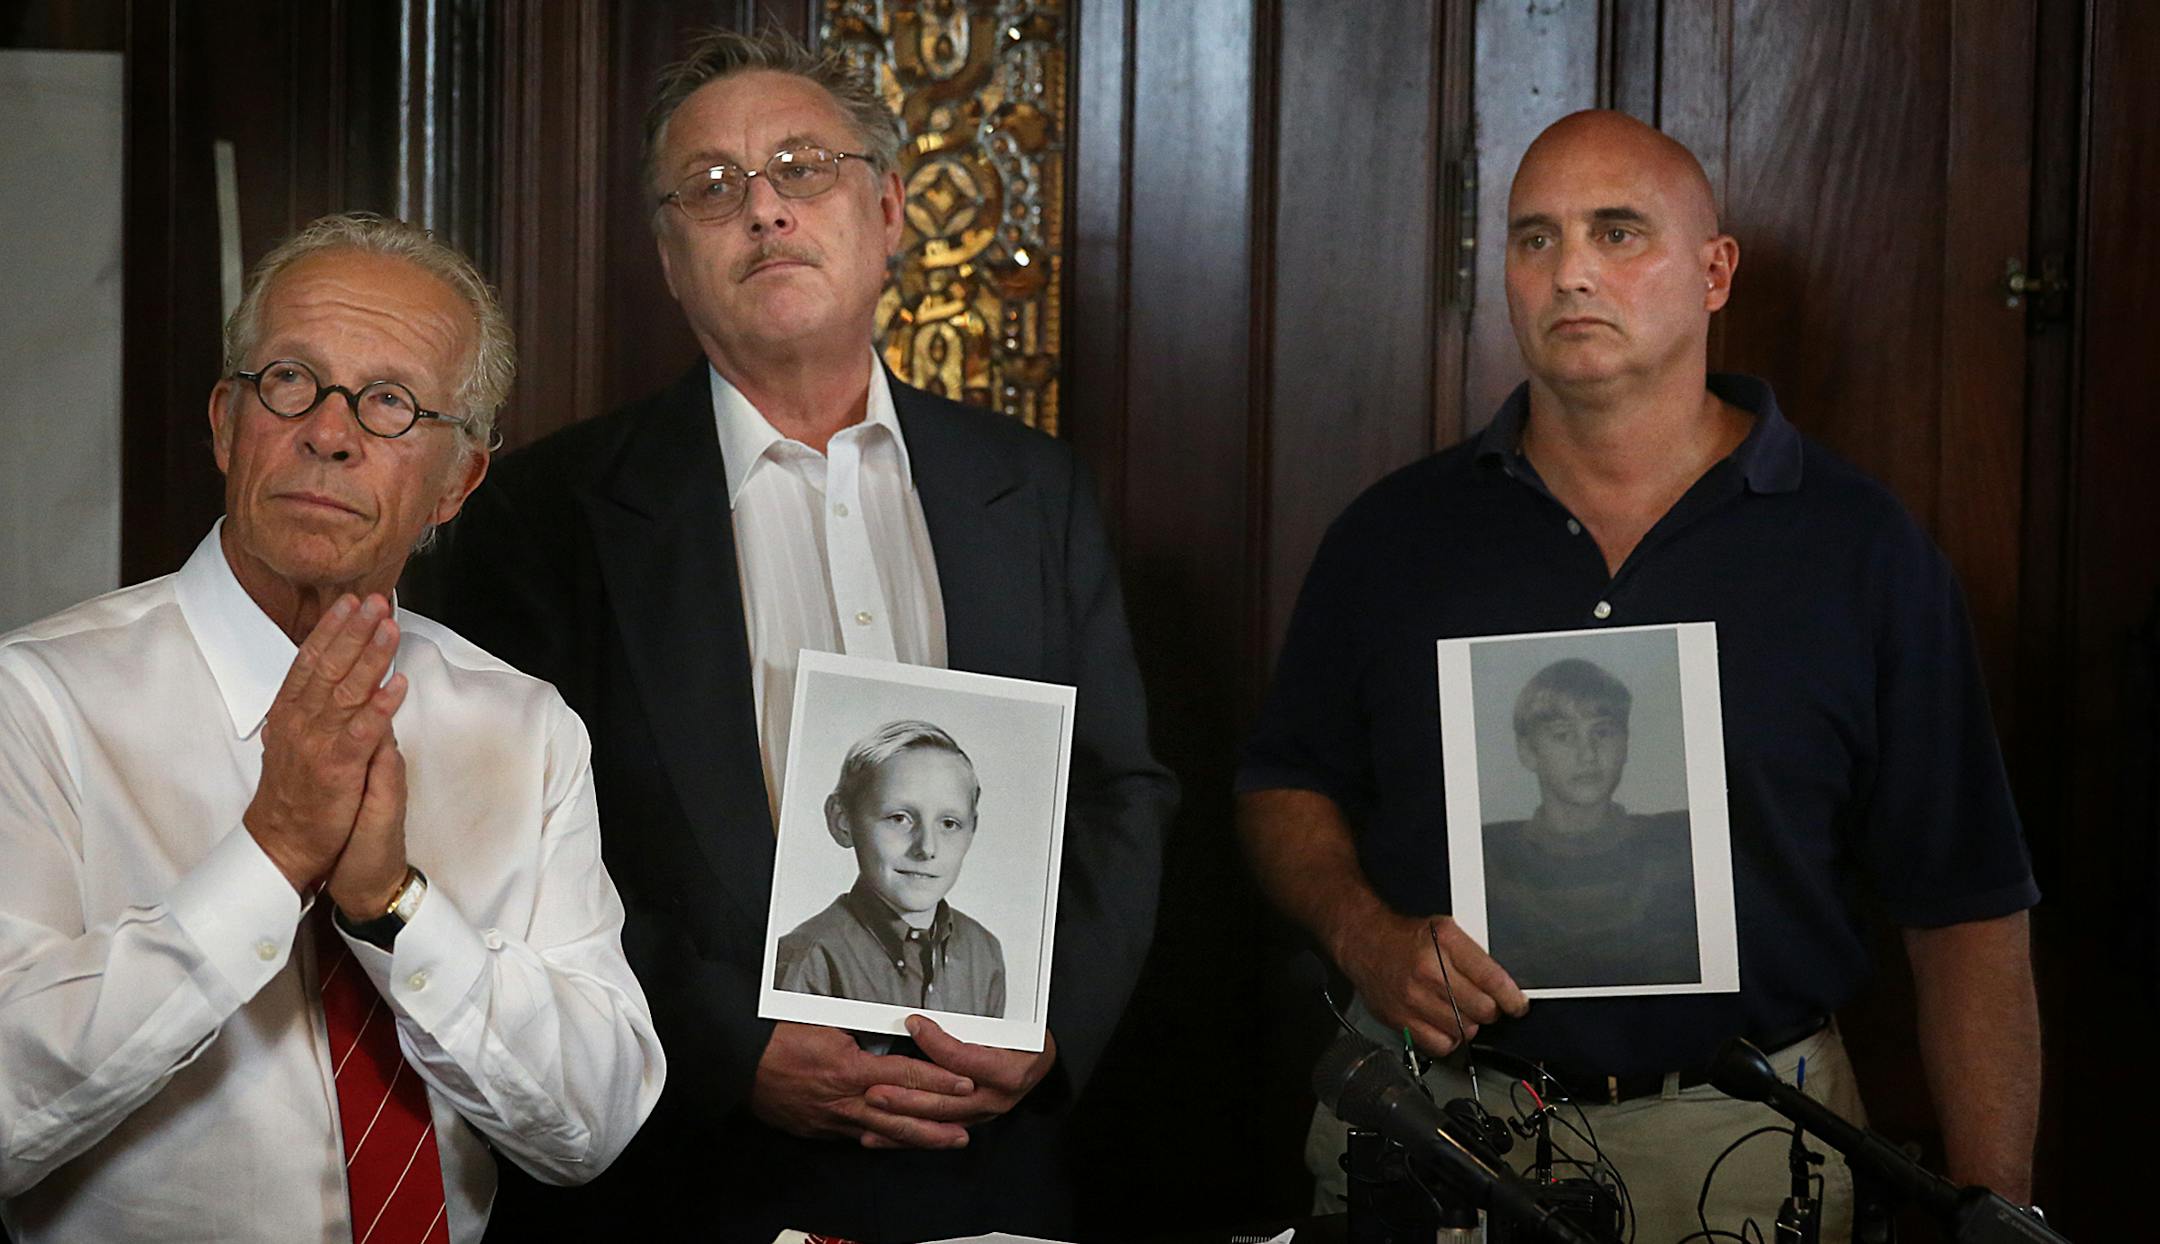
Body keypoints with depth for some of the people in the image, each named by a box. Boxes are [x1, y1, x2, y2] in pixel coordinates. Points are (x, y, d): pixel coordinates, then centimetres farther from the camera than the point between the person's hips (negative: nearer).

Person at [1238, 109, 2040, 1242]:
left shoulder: (1862, 549, -2)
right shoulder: (1395, 532, 5)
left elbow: (1965, 914, -3)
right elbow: (1284, 787, 12)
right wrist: (1365, 933, -9)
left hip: (1738, 1142, -1)